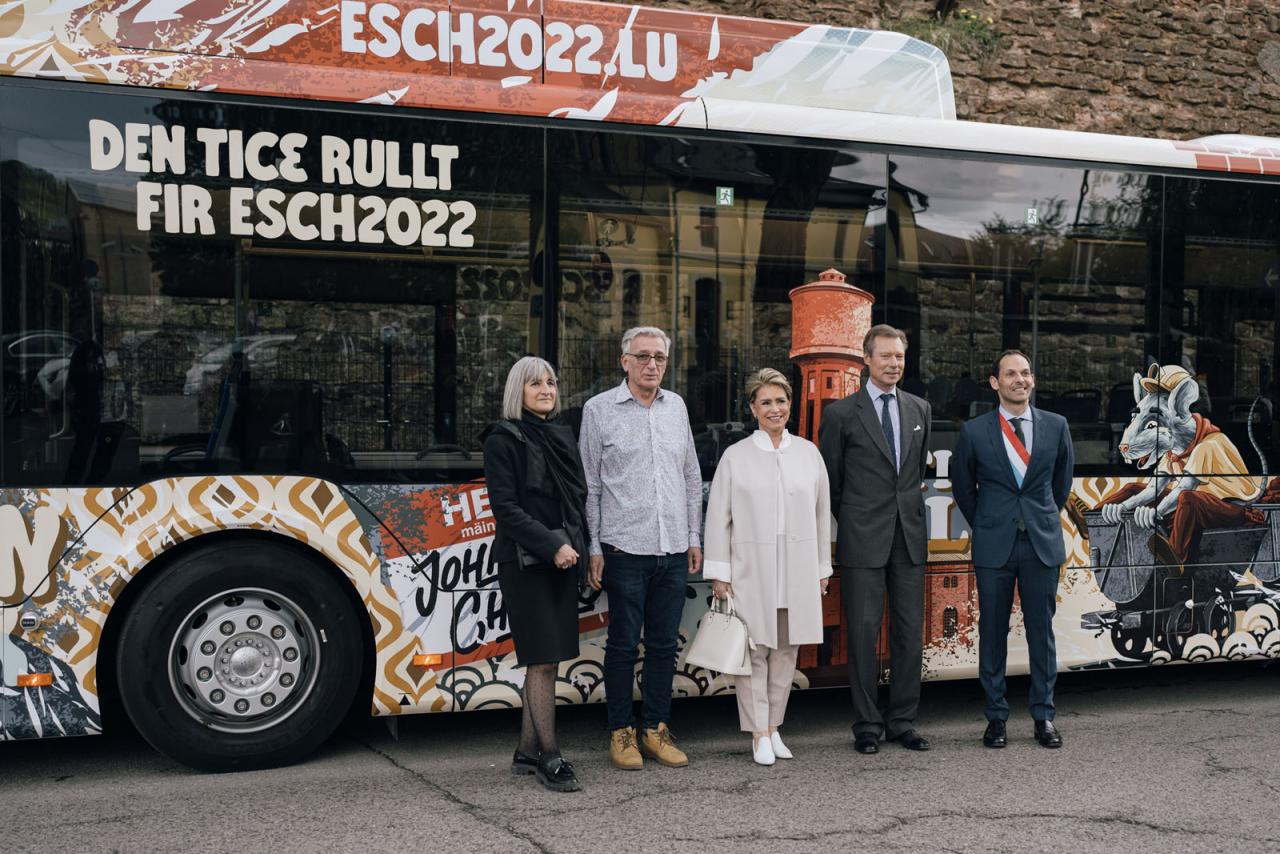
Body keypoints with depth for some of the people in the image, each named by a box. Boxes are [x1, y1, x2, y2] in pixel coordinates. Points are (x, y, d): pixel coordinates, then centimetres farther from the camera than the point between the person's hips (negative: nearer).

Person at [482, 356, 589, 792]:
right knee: (543, 659, -7)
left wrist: (578, 547, 4)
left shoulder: (562, 436, 15)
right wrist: (551, 546, -17)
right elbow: (505, 507, -12)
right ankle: (549, 757, -1)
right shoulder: (504, 439, -5)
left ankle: (527, 752, 17)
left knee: (544, 659, 9)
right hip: (524, 561, -7)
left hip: (563, 559, 7)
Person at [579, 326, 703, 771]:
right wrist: (593, 547, -4)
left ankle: (655, 729, 20)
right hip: (625, 548, -4)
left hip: (673, 550, 4)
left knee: (664, 644, 9)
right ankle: (621, 733, 14)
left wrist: (694, 537, 14)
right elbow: (589, 485, -1)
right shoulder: (599, 409, -1)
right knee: (623, 643, 2)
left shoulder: (676, 406, 11)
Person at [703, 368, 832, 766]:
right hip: (751, 570, -3)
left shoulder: (809, 453, 7)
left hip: (798, 573, 3)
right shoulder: (735, 457, 0)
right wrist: (718, 573, -4)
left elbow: (821, 514, 11)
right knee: (754, 650, -1)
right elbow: (718, 517, -1)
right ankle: (759, 735, 7)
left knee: (786, 650, 9)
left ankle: (774, 727, 20)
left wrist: (822, 569, 11)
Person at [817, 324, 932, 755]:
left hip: (909, 537, 4)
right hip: (863, 541, -4)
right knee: (864, 634, 0)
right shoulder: (842, 413, -3)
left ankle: (903, 721, 17)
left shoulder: (920, 409, 11)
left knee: (910, 632, 6)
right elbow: (830, 477, 5)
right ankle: (868, 725, 10)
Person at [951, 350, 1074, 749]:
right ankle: (996, 717, 13)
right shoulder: (974, 431, -2)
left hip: (1042, 543, 1)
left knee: (1042, 631, 5)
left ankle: (1044, 716, 15)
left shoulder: (1056, 426, 3)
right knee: (992, 632, 4)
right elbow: (962, 487, 11)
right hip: (994, 546, -1)